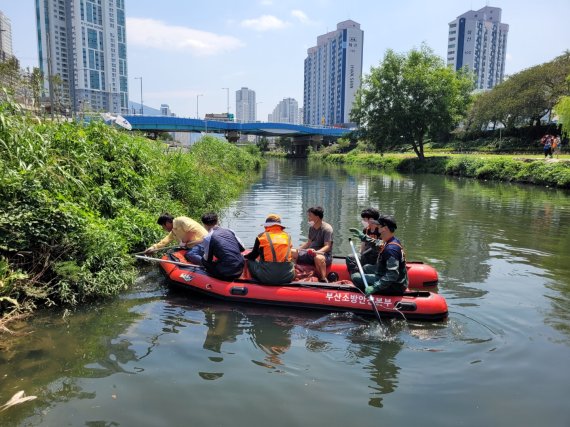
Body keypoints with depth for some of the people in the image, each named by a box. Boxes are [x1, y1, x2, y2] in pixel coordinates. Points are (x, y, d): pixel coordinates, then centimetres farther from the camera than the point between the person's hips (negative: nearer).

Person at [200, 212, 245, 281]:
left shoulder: (208, 237, -7)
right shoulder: (229, 231, 8)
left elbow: (208, 259, 2)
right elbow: (242, 248, 12)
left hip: (227, 275, -5)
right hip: (240, 271, 5)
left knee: (204, 260, 18)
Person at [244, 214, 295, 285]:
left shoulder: (262, 236, 0)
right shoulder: (287, 236, 8)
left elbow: (253, 256, 10)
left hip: (267, 278, -2)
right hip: (287, 277, 3)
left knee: (250, 261, 22)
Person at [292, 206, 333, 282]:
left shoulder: (327, 228, -12)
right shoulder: (311, 227, 10)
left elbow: (327, 246, -19)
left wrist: (316, 252, -35)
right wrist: (298, 249, 5)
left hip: (324, 254, -7)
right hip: (310, 253, 8)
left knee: (318, 258, -44)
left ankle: (323, 280, -30)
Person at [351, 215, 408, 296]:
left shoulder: (391, 248, -28)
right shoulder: (394, 241, 3)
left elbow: (392, 275, -34)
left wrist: (374, 287, -35)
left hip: (395, 286, -10)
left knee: (355, 277, -13)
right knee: (366, 268, 26)